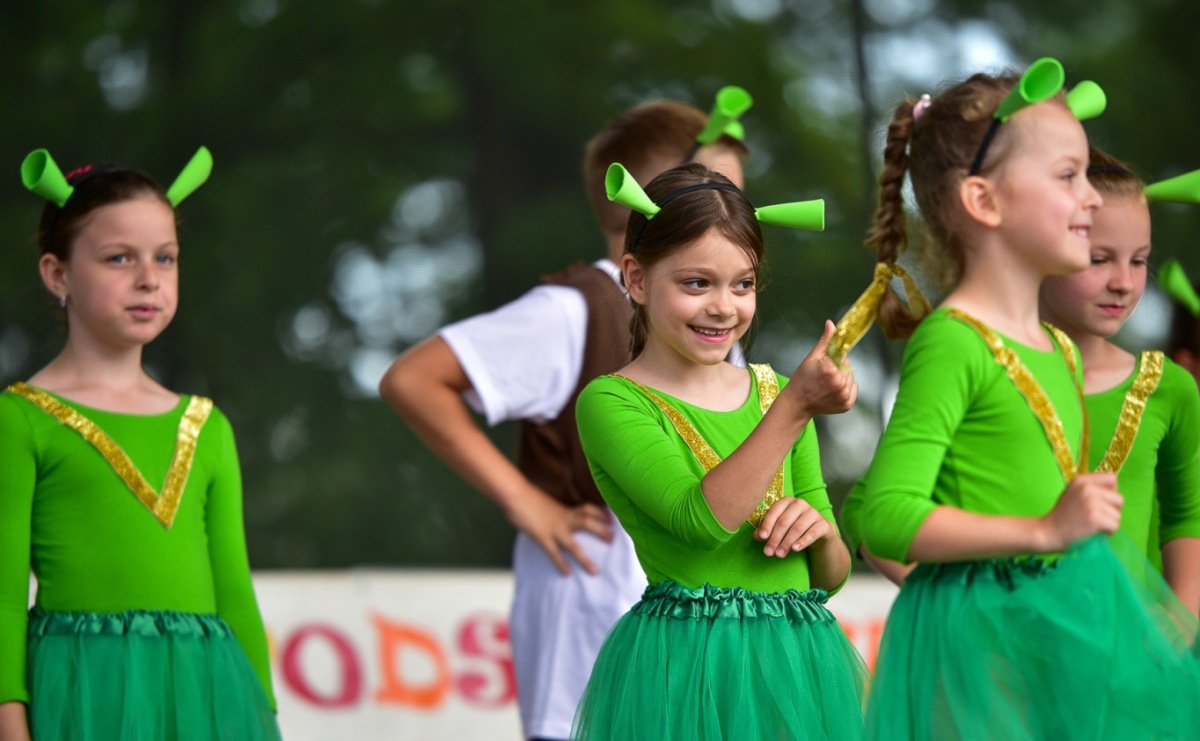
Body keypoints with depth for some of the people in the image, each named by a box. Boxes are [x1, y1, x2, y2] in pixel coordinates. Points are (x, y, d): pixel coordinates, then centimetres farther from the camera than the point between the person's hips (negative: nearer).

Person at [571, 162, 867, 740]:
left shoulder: (773, 390, 12)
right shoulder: (611, 403, -6)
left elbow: (830, 575, 15)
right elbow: (703, 519, -22)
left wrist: (819, 532, -7)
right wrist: (797, 406, -26)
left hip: (798, 661, 5)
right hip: (688, 670, -5)